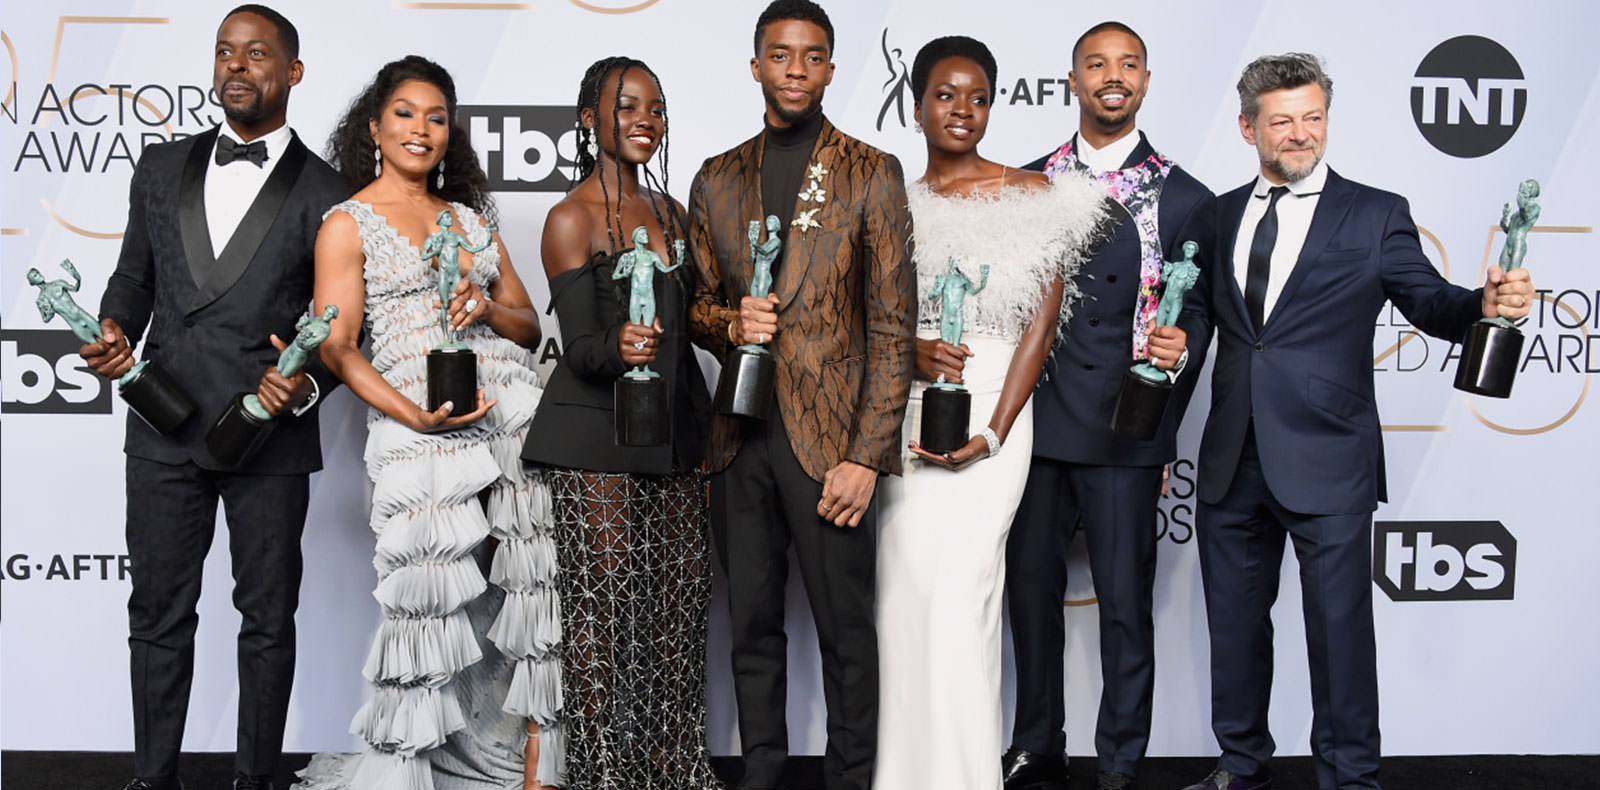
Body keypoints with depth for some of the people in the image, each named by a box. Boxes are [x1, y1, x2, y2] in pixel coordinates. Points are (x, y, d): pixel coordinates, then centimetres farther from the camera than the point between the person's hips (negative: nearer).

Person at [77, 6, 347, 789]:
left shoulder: (326, 194, 0)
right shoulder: (163, 167, 11)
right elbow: (134, 275, 16)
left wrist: (307, 385, -19)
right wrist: (114, 332, -5)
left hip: (270, 438, -3)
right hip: (165, 430, 3)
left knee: (267, 617, 9)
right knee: (158, 613, 11)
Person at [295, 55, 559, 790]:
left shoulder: (471, 217, 20)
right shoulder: (348, 223, 6)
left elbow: (529, 325, 20)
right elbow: (337, 347, -3)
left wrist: (487, 307, -3)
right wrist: (413, 415, -16)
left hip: (514, 412, 4)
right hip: (419, 428, -4)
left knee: (535, 587, -2)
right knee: (431, 598, -4)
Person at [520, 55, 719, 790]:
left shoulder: (668, 210, 14)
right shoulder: (571, 218, -6)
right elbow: (579, 348, -13)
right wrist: (619, 348, -34)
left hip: (674, 434, 6)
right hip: (599, 439, -6)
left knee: (681, 597, 6)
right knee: (605, 604, -3)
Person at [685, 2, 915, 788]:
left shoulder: (872, 175, 0)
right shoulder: (716, 180, 11)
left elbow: (892, 326, -4)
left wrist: (867, 457, -11)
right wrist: (730, 323, -9)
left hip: (830, 441, -3)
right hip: (740, 436, 4)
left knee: (845, 629, 4)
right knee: (751, 626, 12)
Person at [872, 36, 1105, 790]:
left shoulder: (1033, 196, 1)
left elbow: (1043, 322, -4)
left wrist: (993, 433, -13)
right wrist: (911, 352, -11)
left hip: (992, 407, -3)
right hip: (907, 411, 4)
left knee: (955, 588, -11)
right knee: (908, 586, 3)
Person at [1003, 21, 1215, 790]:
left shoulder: (1183, 198, 2)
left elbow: (1193, 308, 2)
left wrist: (1181, 347, -20)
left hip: (1121, 432, -3)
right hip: (1034, 423, 3)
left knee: (1125, 601, 3)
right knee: (1030, 587, 11)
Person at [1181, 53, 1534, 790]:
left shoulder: (1375, 216, 0)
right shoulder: (1219, 214, 11)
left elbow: (1432, 304, -4)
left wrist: (1486, 303, -24)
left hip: (1326, 461, -4)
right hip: (1231, 461, 4)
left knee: (1340, 626, 0)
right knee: (1233, 620, 15)